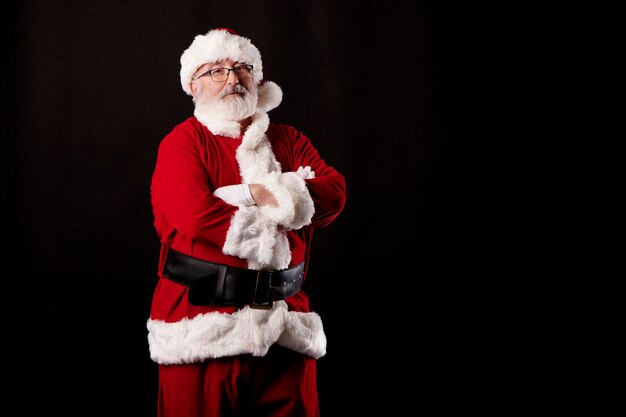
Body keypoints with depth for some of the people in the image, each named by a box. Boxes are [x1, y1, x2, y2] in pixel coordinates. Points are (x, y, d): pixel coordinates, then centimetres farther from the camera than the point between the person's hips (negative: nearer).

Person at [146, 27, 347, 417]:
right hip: (203, 317, -4)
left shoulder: (289, 141, 14)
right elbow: (195, 214, -18)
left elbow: (334, 193, -2)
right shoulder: (183, 143, -1)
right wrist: (285, 203, -7)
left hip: (285, 326, 4)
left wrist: (258, 195, -14)